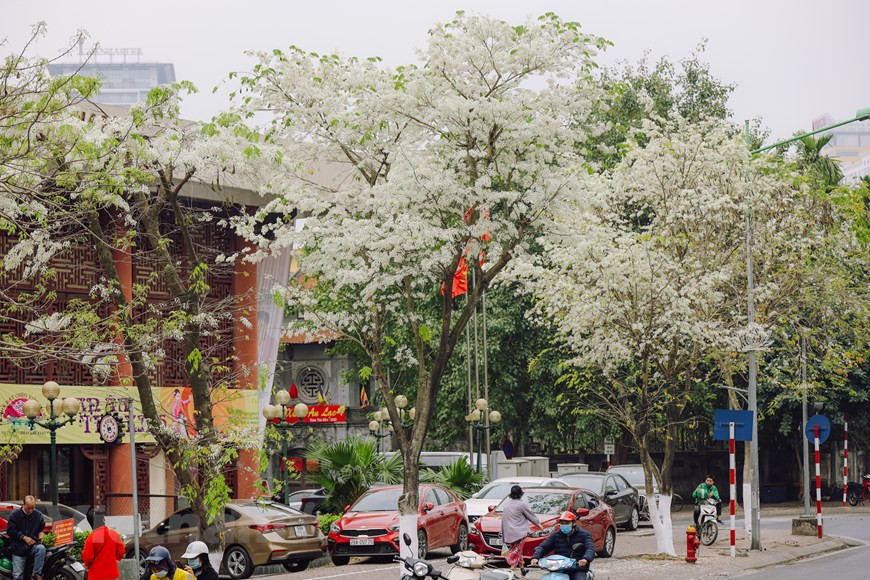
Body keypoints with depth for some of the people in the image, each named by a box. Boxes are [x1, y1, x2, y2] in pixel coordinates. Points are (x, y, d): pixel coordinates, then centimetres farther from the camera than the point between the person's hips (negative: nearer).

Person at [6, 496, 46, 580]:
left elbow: (42, 528, 20)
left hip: (33, 544, 1)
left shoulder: (38, 515, 6)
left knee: (41, 548, -33)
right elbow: (10, 530, -5)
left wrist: (40, 537, -2)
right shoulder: (15, 515, -2)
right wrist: (24, 537, -13)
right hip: (19, 547, -1)